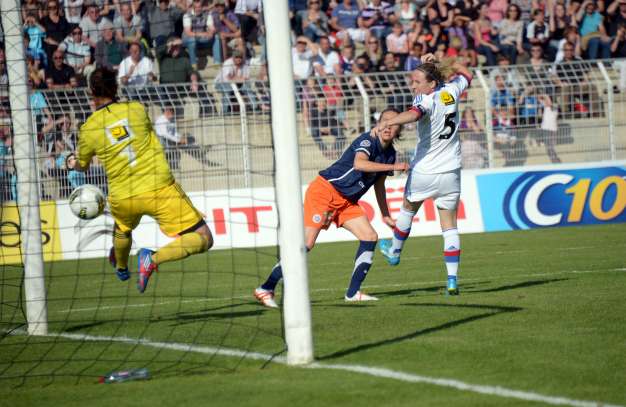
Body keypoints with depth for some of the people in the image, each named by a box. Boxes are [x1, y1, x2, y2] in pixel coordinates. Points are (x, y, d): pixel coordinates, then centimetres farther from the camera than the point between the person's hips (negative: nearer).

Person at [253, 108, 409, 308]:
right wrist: (392, 167, -34)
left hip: (346, 201, 9)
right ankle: (265, 289, -13)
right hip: (325, 191, -9)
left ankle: (353, 292, 2)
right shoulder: (368, 140, -16)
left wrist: (386, 215, 25)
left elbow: (379, 184, 23)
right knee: (306, 243, -17)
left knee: (370, 237, -4)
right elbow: (359, 164, -37)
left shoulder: (390, 153, 10)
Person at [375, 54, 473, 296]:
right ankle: (452, 281, -1)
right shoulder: (451, 91, -3)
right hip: (451, 171, 4)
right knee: (450, 226, 7)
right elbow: (465, 74, 20)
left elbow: (414, 113, -45)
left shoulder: (426, 99, -20)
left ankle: (394, 251, 47)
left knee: (408, 209, 25)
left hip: (423, 172, -4)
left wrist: (387, 122, -58)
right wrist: (437, 63, 18)